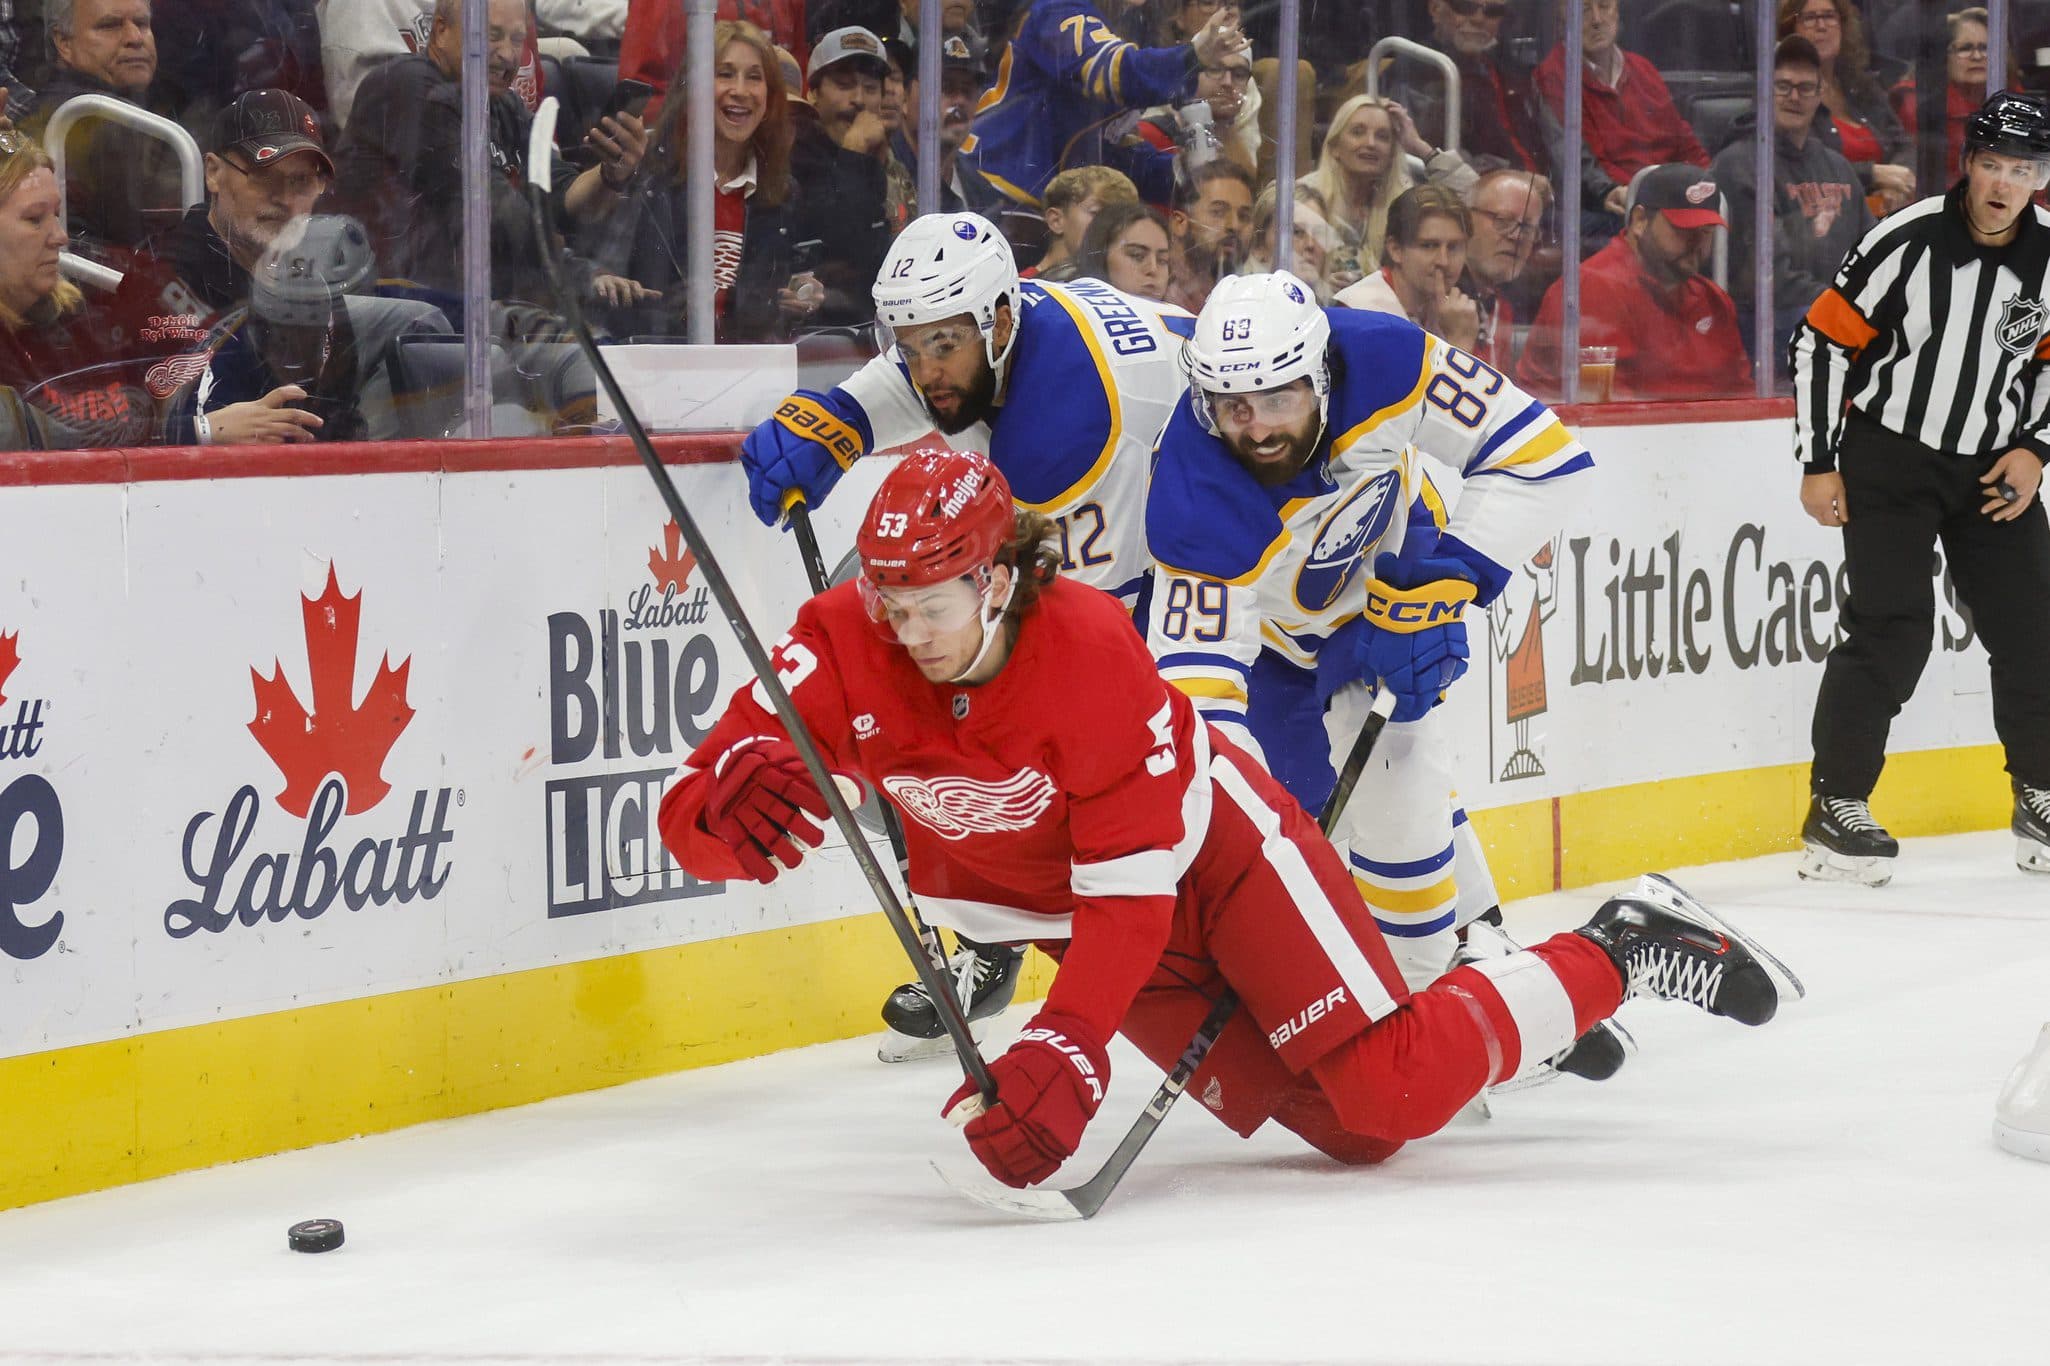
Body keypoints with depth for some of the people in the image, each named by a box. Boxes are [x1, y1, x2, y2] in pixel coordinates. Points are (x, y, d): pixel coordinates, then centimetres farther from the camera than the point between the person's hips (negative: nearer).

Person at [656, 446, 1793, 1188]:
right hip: (1046, 907, 4)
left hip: (1210, 846, -4)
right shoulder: (844, 647, -21)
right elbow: (695, 821, -27)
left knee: (1397, 1089, -17)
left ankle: (1619, 954, 6)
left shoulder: (1091, 650, -32)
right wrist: (731, 802, -52)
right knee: (1345, 1129, -1)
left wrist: (1062, 1053, -43)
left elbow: (1131, 892, -31)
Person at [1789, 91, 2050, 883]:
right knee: (1892, 630, -14)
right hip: (1889, 456, -5)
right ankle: (1835, 810, -6)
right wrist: (1819, 465, -10)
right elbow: (1822, 340, -11)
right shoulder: (1909, 243, -17)